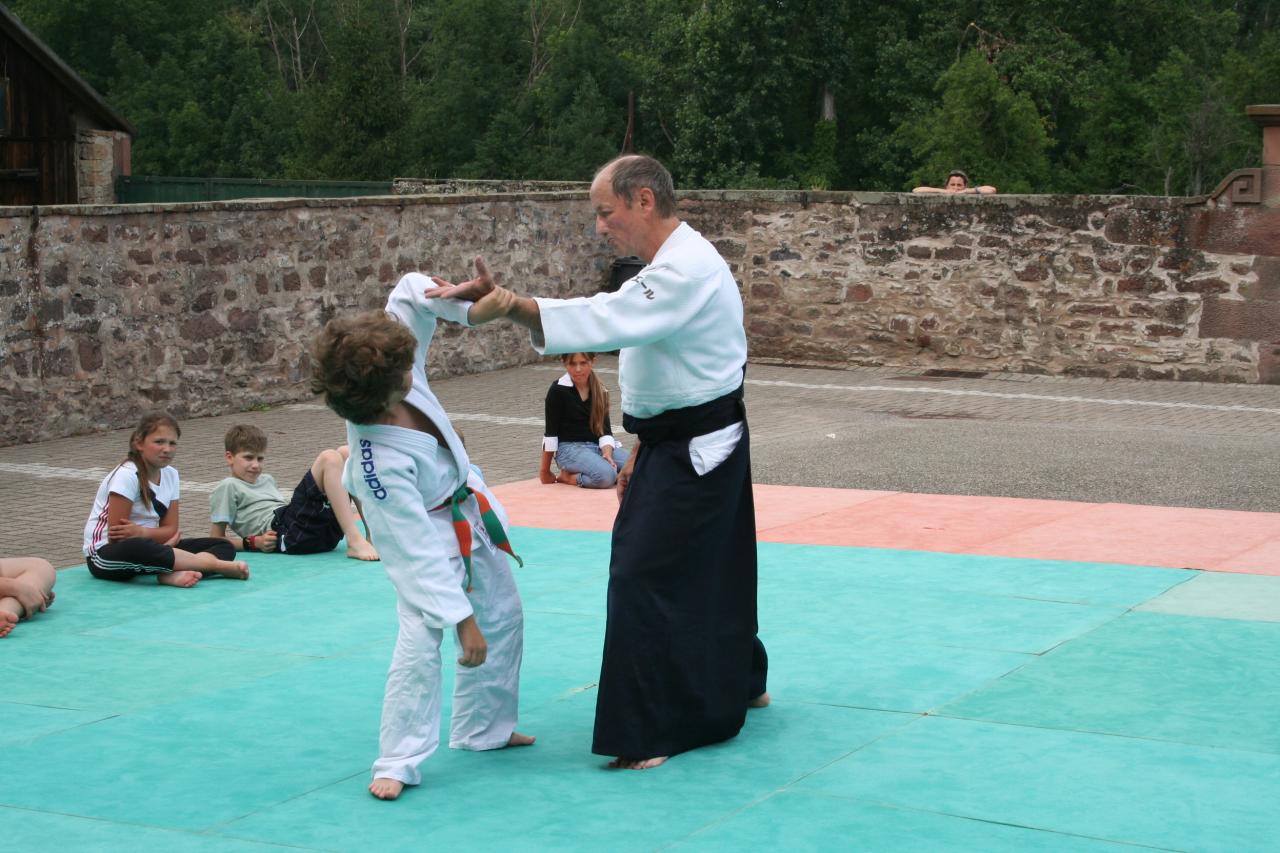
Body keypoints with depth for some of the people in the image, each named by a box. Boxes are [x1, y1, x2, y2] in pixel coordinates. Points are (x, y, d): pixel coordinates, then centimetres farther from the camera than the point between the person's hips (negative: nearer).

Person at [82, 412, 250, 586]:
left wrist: (142, 532, -20)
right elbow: (117, 537, -19)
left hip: (147, 549, 7)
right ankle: (217, 564, -33)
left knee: (224, 546, -7)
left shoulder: (170, 475, 3)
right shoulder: (126, 475, -17)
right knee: (135, 550, -44)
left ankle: (174, 574, -36)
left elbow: (171, 529, 0)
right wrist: (159, 537, -13)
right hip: (105, 555, -7)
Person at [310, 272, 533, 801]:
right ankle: (398, 762, -3)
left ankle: (484, 728, 36)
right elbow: (420, 553, -34)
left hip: (468, 510, 8)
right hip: (428, 531, -8)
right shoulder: (380, 464, -39)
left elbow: (412, 292, -15)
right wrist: (460, 617, -30)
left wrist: (458, 299, -33)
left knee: (503, 618, 18)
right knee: (421, 639, -19)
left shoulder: (391, 380, -24)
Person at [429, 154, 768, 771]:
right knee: (707, 572, 21)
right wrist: (642, 452, 19)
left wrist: (511, 305, -44)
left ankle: (654, 731, -5)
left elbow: (607, 320, -37)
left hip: (695, 454, -10)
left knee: (648, 579, -11)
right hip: (682, 446, 11)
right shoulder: (670, 266, 12)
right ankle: (738, 684, 39)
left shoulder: (687, 271, -22)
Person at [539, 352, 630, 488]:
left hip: (598, 446, 6)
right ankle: (566, 476, -7)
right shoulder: (557, 390, -6)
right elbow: (551, 432, -4)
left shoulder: (599, 391, 9)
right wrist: (544, 471, -1)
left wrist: (607, 453, -17)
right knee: (606, 475, -34)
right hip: (570, 447, -6)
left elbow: (605, 429, 4)